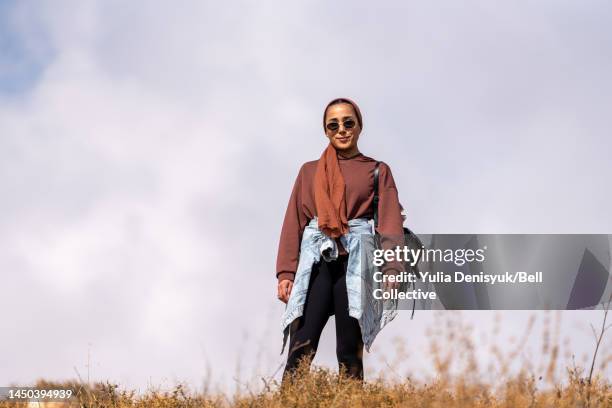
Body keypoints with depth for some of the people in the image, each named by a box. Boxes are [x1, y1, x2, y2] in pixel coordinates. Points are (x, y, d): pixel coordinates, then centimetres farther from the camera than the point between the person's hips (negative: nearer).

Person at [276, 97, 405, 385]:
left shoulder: (378, 171, 14)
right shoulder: (309, 171, 19)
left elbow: (390, 222, 3)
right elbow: (293, 222, 13)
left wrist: (392, 270, -13)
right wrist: (285, 273, 0)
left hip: (357, 261, -1)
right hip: (317, 260, 1)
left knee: (349, 353, -6)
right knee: (301, 349, -14)